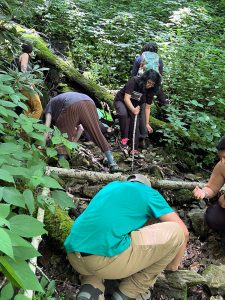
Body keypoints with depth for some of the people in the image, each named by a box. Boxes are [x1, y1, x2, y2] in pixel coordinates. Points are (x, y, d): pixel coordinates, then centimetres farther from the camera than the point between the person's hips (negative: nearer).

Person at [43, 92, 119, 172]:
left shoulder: (50, 106, 34)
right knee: (97, 135, 11)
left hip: (73, 106, -5)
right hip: (89, 103, 5)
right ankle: (112, 163, 9)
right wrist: (72, 143, 40)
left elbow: (47, 126, 17)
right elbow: (80, 128, 37)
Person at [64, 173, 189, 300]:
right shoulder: (150, 193, 17)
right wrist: (173, 265, 32)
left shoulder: (112, 185, 31)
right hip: (107, 257, -6)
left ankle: (91, 287, 11)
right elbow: (183, 232, 14)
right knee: (176, 233, 8)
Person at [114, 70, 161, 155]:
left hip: (135, 105, 4)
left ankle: (134, 148, 4)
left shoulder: (150, 90, -14)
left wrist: (147, 123, -10)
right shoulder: (134, 81, -28)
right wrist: (133, 110, -47)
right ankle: (124, 137, -21)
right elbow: (126, 98, -32)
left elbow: (147, 107, -8)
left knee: (135, 124, -8)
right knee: (123, 113, -35)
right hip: (121, 101, -4)